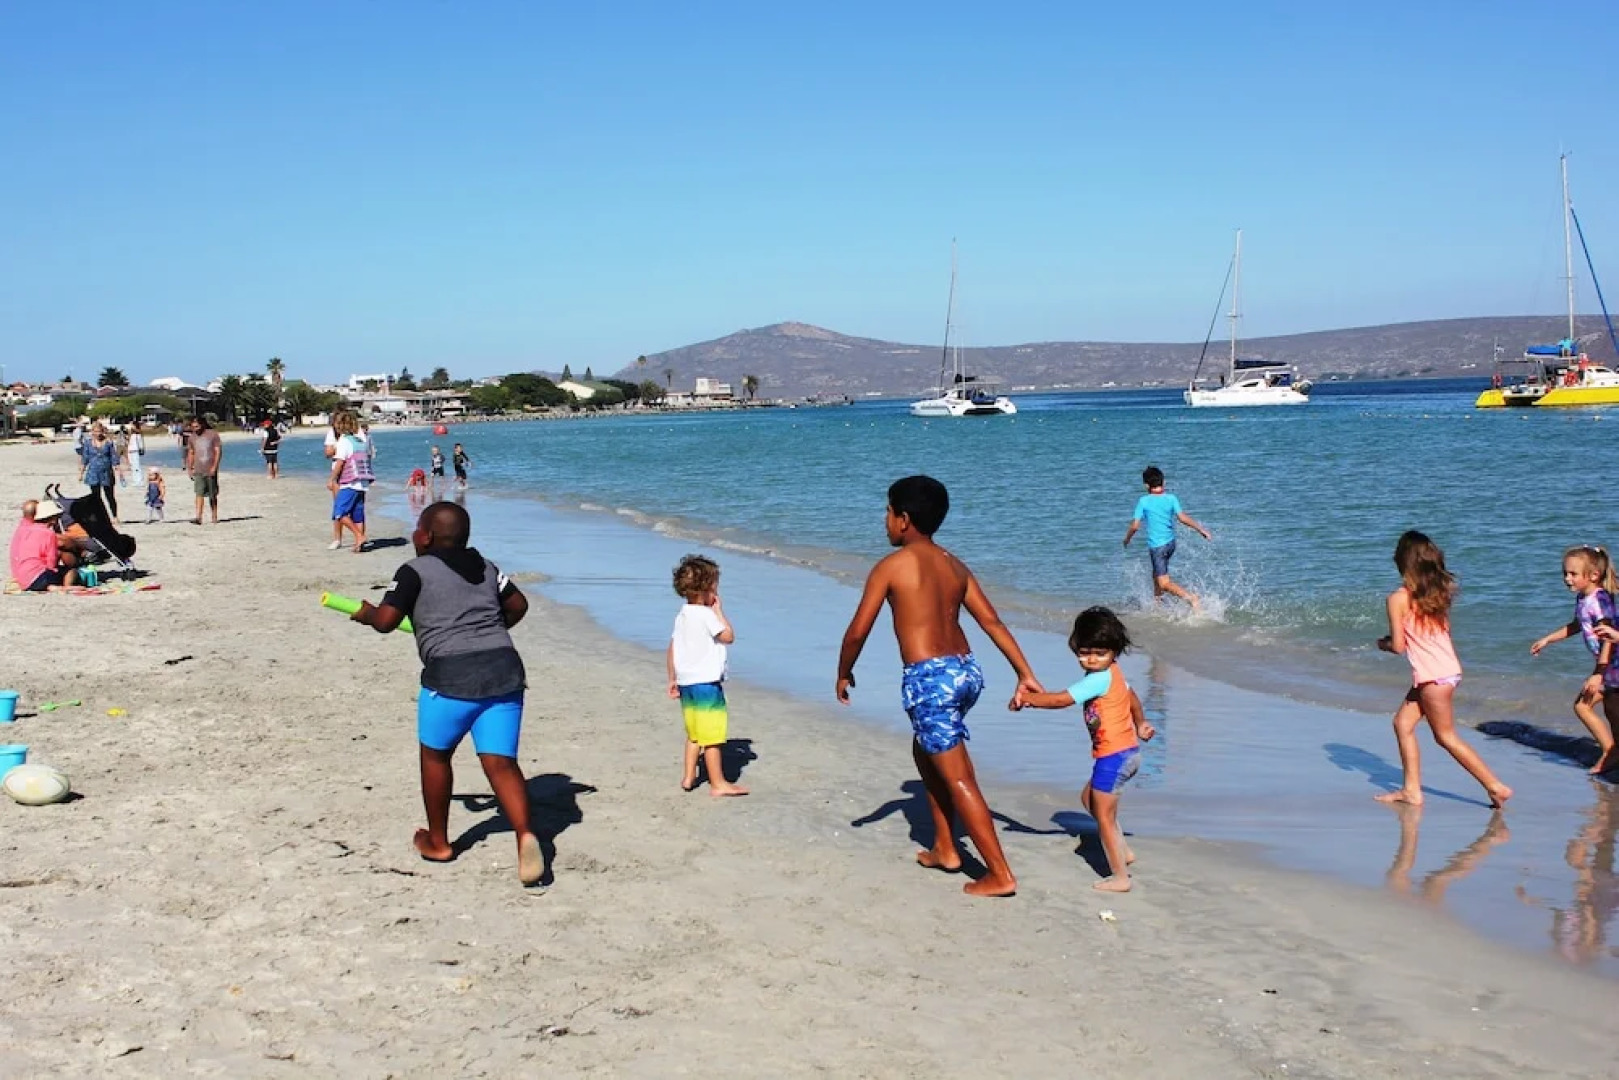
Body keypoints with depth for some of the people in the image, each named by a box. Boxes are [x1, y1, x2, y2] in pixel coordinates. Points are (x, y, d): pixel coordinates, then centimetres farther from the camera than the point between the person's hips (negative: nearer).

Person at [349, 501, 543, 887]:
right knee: (501, 763, 2)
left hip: (451, 675, -4)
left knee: (435, 754, 19)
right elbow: (518, 605, 24)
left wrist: (365, 612, 18)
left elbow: (385, 621, -4)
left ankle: (437, 842, 30)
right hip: (504, 667, 4)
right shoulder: (485, 566, 19)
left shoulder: (415, 571, 2)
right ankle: (524, 835, -21)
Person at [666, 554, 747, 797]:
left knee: (694, 733, 20)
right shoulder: (706, 614, -16)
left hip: (686, 683, 9)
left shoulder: (681, 615, 10)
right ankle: (718, 783, 3)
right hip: (706, 682, -9)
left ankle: (688, 776, 24)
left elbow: (672, 649, 14)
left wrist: (672, 679, 20)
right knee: (712, 735, -2)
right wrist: (718, 610, -4)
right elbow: (728, 636, -11)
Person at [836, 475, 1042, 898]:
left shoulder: (891, 566, -5)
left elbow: (857, 632, -4)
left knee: (958, 780, -2)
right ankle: (945, 849, 31)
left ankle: (1000, 875, -1)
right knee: (925, 750, 28)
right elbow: (992, 622, 8)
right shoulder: (955, 566, 13)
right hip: (967, 671, 7)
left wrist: (844, 674, 12)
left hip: (928, 677, -7)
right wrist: (1026, 674, 7)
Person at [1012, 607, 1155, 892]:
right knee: (1089, 798, 23)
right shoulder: (1112, 673, 9)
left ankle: (1120, 877, 8)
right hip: (1127, 750, 10)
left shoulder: (1099, 679, -22)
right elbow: (1131, 696, 25)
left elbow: (1060, 700, -23)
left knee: (1104, 816, 0)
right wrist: (1140, 723, 40)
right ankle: (1123, 852, 26)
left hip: (1113, 756, -10)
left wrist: (1026, 698, -13)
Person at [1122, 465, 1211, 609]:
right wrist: (1200, 529, -4)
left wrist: (1127, 538, 9)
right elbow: (1182, 518, -11)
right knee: (1157, 575, 27)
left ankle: (1190, 597, -28)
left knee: (1164, 583, -10)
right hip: (1170, 543, 6)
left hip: (1156, 546, -6)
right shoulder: (1171, 498, -1)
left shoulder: (1143, 501, -9)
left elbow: (1135, 526, -9)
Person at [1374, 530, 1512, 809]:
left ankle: (1496, 787, 5)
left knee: (1446, 737, 3)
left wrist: (1383, 644, 12)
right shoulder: (1437, 591, 8)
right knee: (1403, 722, 14)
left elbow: (1398, 646, -10)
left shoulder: (1398, 598, -12)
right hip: (1449, 668, 8)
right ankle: (1411, 789, 16)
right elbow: (1443, 629, 14)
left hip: (1433, 676, -8)